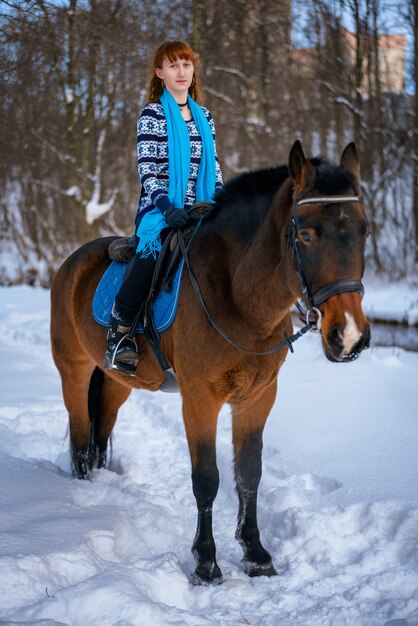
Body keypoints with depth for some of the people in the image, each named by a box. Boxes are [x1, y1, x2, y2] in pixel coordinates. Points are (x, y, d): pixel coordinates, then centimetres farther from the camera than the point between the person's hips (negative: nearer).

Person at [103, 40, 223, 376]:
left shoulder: (204, 117, 18)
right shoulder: (153, 115, 2)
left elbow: (214, 167, 20)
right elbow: (146, 168, -7)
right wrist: (166, 206, -21)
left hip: (198, 210, 6)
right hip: (159, 210, -5)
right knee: (152, 250, -36)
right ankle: (120, 334, -27)